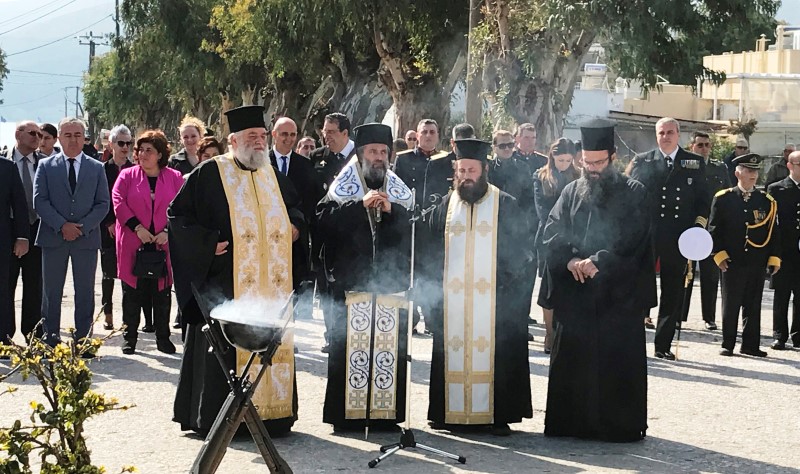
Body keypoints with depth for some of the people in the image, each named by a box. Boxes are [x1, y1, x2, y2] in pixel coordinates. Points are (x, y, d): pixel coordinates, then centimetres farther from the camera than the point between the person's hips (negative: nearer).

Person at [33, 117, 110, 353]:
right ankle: (50, 338, 11)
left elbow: (103, 204, 4)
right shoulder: (45, 166, 6)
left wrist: (82, 227, -10)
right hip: (53, 237, 0)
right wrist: (62, 225, -13)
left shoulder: (97, 168, 9)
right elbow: (39, 201, -2)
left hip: (87, 238, 1)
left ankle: (83, 340, 9)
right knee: (52, 292, 4)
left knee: (85, 292, 3)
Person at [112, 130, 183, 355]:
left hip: (163, 244, 1)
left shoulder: (174, 177, 5)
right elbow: (118, 202, -5)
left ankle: (163, 338, 14)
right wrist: (137, 227, -14)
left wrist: (168, 231, -11)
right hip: (133, 245, 0)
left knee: (162, 292, 5)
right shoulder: (127, 176, 4)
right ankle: (129, 338, 12)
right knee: (132, 293, 4)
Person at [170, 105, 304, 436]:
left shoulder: (272, 176, 15)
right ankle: (217, 418, 2)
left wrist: (294, 224, 11)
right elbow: (178, 214, -2)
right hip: (226, 283, -6)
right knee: (226, 348, -6)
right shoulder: (210, 174, -2)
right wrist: (208, 243, -11)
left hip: (272, 283, 6)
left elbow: (294, 206, 32)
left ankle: (272, 413, 13)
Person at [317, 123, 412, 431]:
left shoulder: (398, 192, 17)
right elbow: (325, 219, -8)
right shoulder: (342, 189, 10)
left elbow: (413, 227, 4)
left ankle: (386, 411, 5)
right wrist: (361, 205, -15)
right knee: (351, 346, -6)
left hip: (391, 282, 2)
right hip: (351, 283, -2)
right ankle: (348, 413, 0)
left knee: (389, 347, -1)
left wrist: (391, 210, -11)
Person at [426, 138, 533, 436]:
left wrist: (508, 277, -8)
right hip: (452, 297, 3)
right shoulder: (446, 205, 12)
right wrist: (436, 279, 3)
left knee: (494, 353, -3)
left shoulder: (505, 205, 4)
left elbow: (520, 249, 4)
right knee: (452, 353, 3)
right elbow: (433, 247, 16)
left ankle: (498, 414, 2)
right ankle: (449, 412, 10)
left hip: (494, 297, -2)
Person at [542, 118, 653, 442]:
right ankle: (570, 421, 14)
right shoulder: (572, 192, 13)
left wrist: (597, 262, -20)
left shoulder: (633, 193, 2)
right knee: (571, 358, 5)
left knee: (618, 360, -1)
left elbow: (630, 239, -10)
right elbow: (552, 233, 3)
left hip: (618, 293, -3)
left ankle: (620, 424, 7)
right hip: (574, 292, 3)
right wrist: (570, 261, -15)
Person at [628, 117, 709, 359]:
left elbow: (704, 199, 10)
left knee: (673, 293, 5)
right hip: (645, 236, -1)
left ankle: (663, 345, 12)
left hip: (678, 238, 1)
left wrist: (700, 222, -6)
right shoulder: (641, 161, 7)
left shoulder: (695, 163, 9)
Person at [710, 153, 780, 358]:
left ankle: (750, 345, 15)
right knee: (730, 305, 4)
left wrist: (775, 257, 2)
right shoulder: (723, 199, 1)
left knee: (753, 306, 7)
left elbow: (773, 232, 9)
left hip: (757, 264, 2)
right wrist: (719, 253, -7)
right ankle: (728, 345, 11)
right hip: (732, 262, -2)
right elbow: (714, 228, 1)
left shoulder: (767, 201, 7)